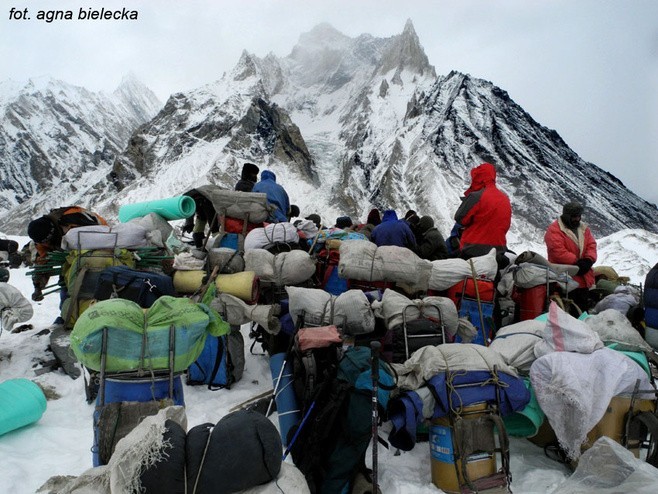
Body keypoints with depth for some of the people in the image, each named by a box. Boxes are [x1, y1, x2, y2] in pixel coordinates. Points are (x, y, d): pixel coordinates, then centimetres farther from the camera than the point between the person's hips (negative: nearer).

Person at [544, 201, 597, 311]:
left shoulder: (584, 228, 15)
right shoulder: (554, 230, -9)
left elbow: (591, 246, 8)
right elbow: (558, 251, -19)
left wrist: (588, 260, -12)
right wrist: (576, 262, -20)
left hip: (584, 278, 7)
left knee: (584, 309, 15)